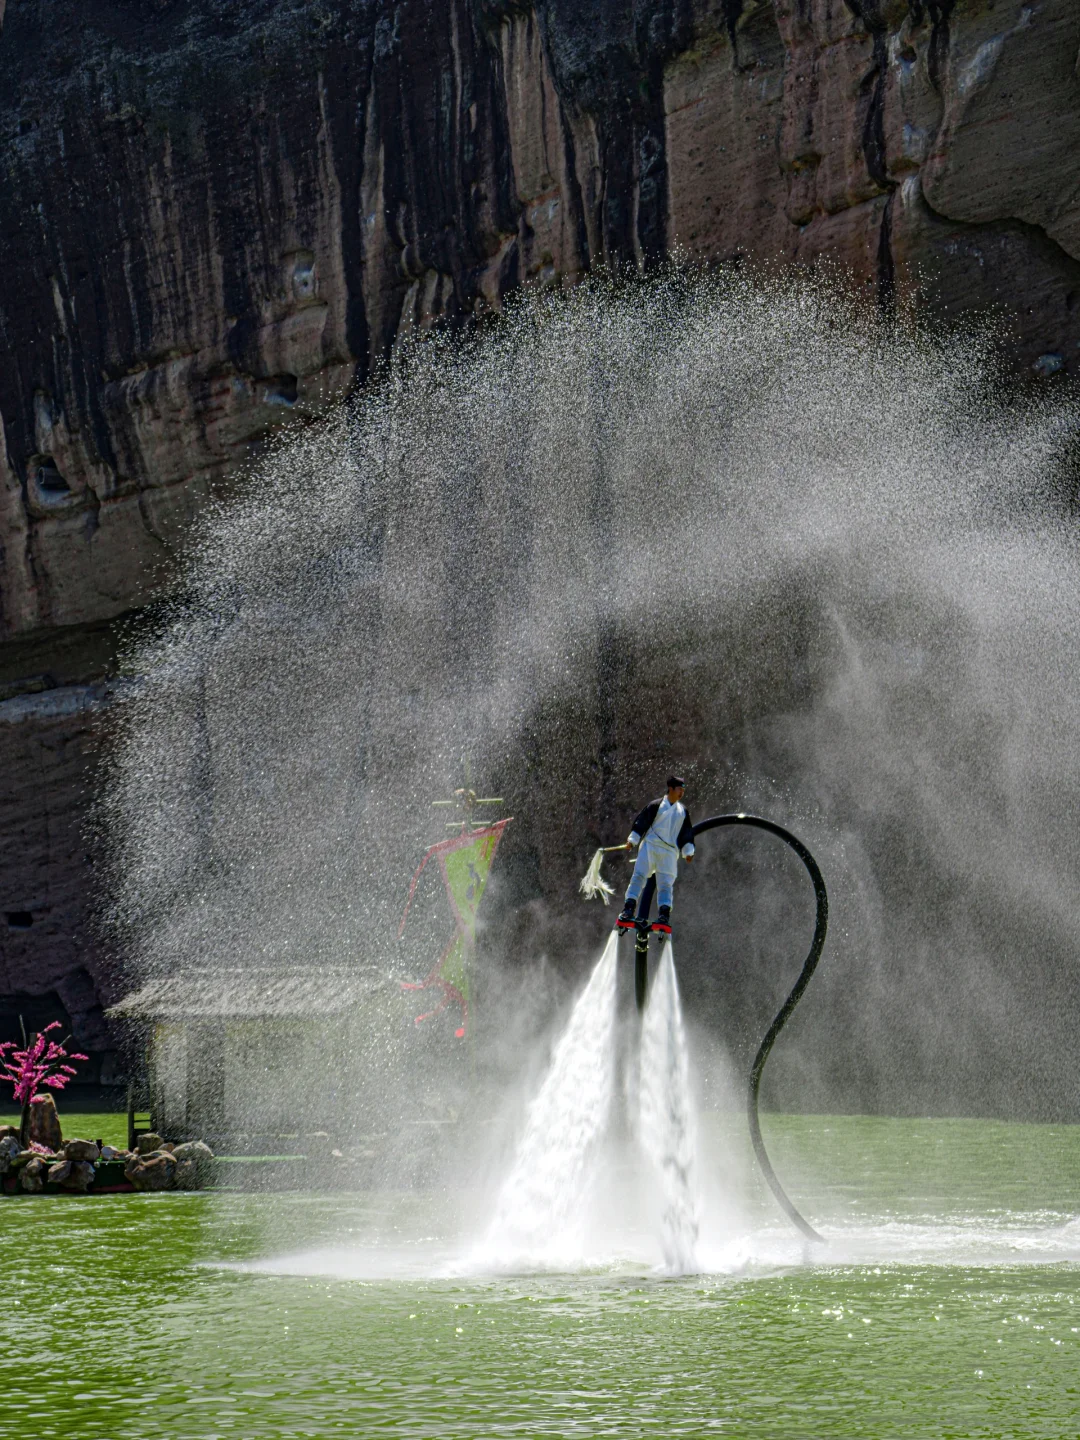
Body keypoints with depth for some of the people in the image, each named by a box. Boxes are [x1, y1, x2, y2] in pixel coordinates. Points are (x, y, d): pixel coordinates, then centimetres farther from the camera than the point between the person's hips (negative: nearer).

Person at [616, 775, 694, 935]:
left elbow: (687, 834, 23)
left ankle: (664, 916, -10)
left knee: (666, 884, -5)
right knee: (639, 876, -15)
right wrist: (633, 840, -4)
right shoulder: (656, 806, 5)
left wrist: (688, 851, 14)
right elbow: (641, 822, 3)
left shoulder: (684, 811, 19)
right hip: (650, 845, -3)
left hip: (670, 852, 3)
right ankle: (629, 909, -19)